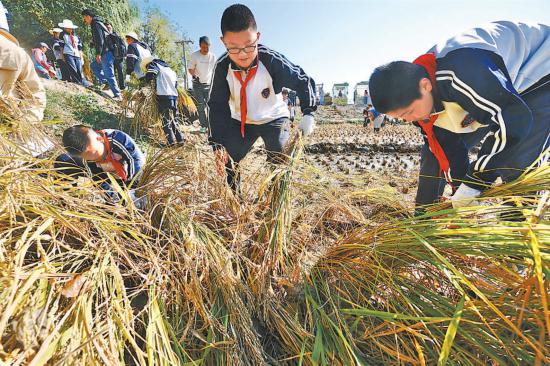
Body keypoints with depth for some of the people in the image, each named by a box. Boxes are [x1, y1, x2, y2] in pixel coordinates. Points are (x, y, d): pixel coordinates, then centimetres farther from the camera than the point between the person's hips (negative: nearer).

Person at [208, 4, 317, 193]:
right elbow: (217, 106, -15)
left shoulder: (272, 60, -26)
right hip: (240, 121, 3)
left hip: (273, 118, -3)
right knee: (228, 161, 4)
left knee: (280, 163, -16)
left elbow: (304, 82, -14)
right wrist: (218, 144, -24)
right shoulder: (222, 67, -20)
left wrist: (308, 113, -28)